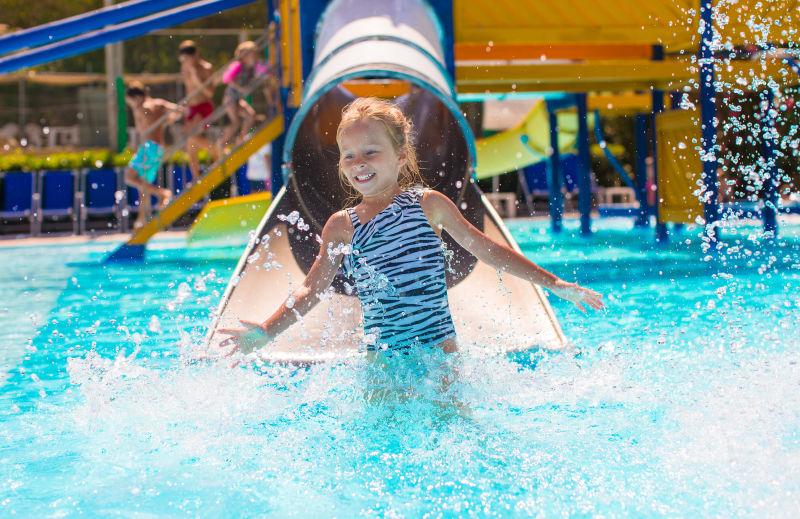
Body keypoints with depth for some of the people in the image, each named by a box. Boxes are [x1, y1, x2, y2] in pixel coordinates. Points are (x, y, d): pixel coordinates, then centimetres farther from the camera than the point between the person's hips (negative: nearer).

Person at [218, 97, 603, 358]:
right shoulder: (342, 226, 6)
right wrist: (267, 332, -13)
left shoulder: (427, 204, 2)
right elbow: (311, 290, 4)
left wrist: (554, 284, 7)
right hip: (381, 357, 2)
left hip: (437, 348, -1)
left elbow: (487, 249, 8)